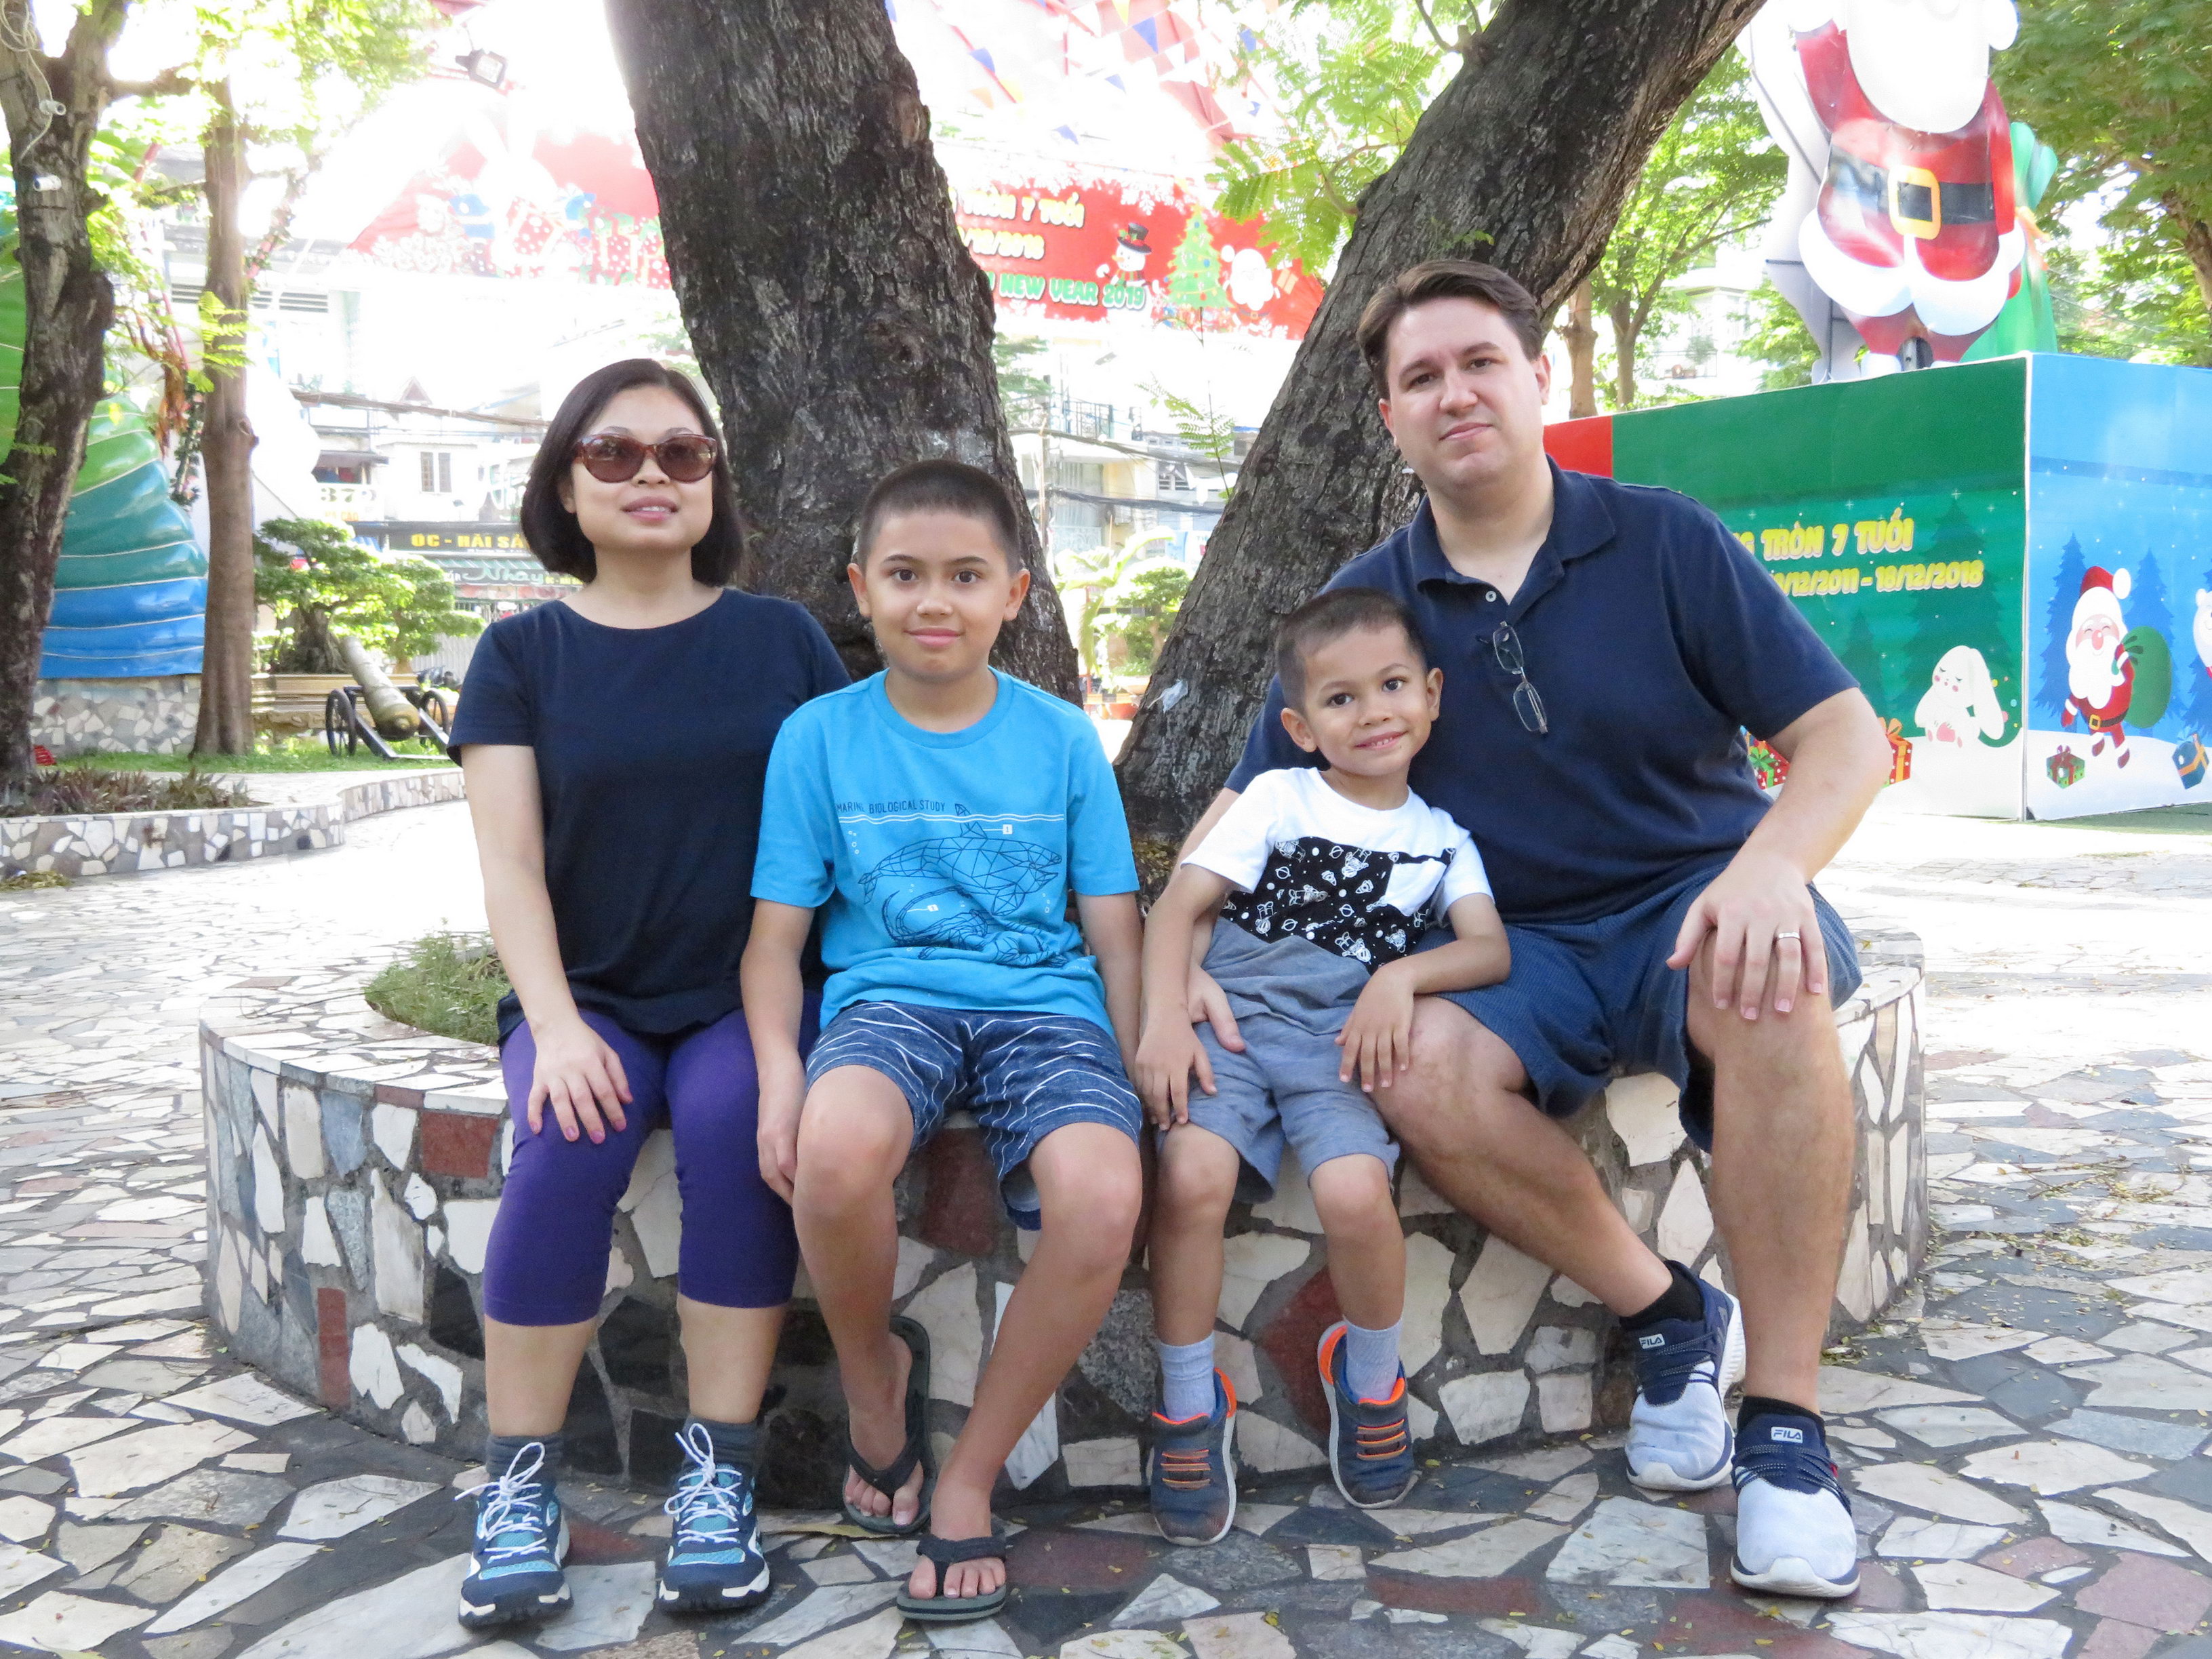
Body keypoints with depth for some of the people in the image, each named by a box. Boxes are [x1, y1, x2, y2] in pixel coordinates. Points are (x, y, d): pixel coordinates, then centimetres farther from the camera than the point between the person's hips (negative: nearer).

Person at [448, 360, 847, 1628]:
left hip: (747, 993, 0)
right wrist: (556, 1026, -17)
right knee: (571, 1141, -29)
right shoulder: (526, 653, 5)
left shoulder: (784, 640, 6)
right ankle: (522, 1485, -15)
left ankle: (721, 1477, -19)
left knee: (735, 1122, -30)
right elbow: (510, 864, -2)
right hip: (590, 998, 0)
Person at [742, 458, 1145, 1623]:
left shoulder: (1061, 739, 8)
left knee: (1102, 1197, -31)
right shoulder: (819, 737, 7)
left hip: (1043, 1004, 1)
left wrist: (1136, 1072, -5)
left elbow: (1112, 929, 8)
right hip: (887, 998, 0)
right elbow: (776, 934, 5)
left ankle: (968, 1480, -5)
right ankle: (875, 1376, 0)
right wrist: (781, 1073, -12)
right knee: (838, 1149, -37)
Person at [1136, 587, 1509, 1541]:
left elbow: (1491, 949, 5)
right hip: (1231, 1023, 0)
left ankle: (1370, 1379, 4)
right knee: (1193, 1175, -29)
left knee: (1354, 1190, -28)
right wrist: (1163, 1022, -13)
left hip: (1341, 1043, 1)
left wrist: (1402, 974, -16)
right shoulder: (1277, 799, 12)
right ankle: (1190, 1408, -6)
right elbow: (1177, 906, 3)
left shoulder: (1440, 839, 18)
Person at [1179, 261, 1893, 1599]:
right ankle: (1666, 1315, -5)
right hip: (1519, 948, 2)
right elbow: (1244, 809, 4)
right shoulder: (1368, 602, 4)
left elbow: (1845, 734, -6)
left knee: (1770, 987, -36)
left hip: (1697, 900, -1)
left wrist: (1773, 864, -29)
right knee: (1420, 1071, -30)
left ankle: (1787, 1424, -21)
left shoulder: (1664, 543, -2)